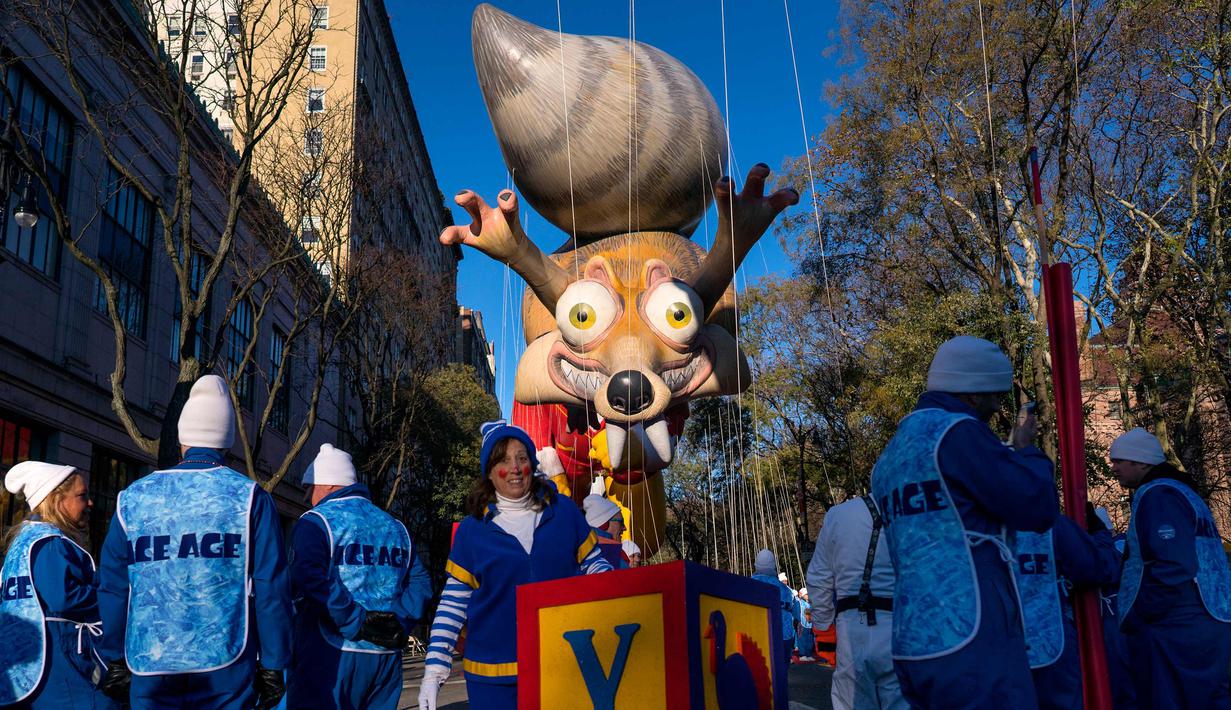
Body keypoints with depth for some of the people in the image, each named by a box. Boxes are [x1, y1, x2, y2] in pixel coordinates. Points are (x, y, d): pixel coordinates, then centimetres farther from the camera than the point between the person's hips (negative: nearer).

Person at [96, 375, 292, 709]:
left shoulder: (133, 498, 6)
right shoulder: (250, 497, -2)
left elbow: (112, 588, 8)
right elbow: (271, 590, -6)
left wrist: (115, 661, 17)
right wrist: (273, 666, 1)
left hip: (150, 670, 2)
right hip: (226, 667, -2)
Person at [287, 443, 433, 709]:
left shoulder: (314, 523, -4)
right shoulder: (395, 527, 15)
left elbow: (310, 582, -20)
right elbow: (420, 582, 8)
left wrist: (357, 623, -17)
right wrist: (398, 624, -1)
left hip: (330, 658, -6)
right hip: (386, 660, 6)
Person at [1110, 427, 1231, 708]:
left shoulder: (1156, 495, -11)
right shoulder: (1181, 492, 21)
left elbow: (1173, 568, -22)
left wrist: (1133, 618, -15)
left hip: (1177, 630, -10)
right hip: (1204, 623, 10)